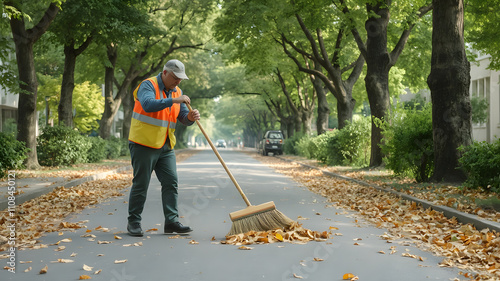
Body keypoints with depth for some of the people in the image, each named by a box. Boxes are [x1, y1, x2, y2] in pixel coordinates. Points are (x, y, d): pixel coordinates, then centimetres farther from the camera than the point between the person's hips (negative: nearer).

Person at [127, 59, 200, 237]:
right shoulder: (148, 86, -10)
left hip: (166, 147, 7)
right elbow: (148, 104, -30)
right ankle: (133, 223, 12)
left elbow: (182, 117, 8)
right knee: (140, 184, 0)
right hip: (144, 144, -7)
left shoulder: (176, 92, 12)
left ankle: (172, 222, 6)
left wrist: (190, 117, -15)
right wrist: (173, 101, -31)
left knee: (171, 182, 2)